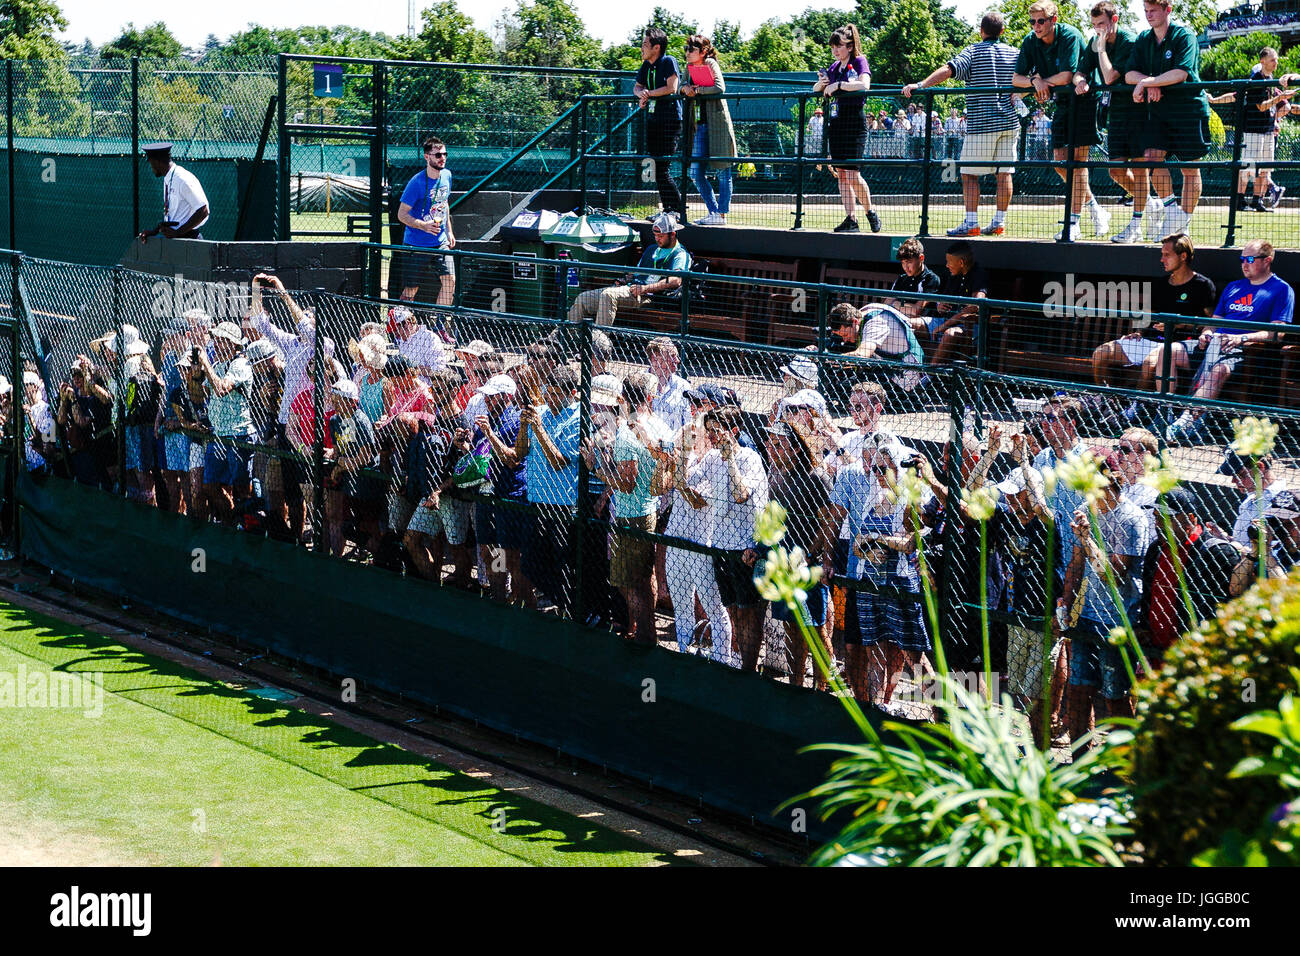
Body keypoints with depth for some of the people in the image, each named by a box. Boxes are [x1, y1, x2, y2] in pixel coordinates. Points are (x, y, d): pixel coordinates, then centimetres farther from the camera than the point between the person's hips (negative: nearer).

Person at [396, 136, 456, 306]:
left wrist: (449, 231, 19)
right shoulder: (416, 182, -17)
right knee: (411, 289, 1)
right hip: (416, 245, -5)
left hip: (440, 241, 5)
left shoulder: (446, 175, 3)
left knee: (449, 280, -7)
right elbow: (402, 215, -15)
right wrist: (423, 225, -30)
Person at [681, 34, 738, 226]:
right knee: (696, 173, 5)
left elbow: (719, 88, -20)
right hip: (699, 126, 8)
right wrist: (685, 88, -5)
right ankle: (713, 212, 15)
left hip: (716, 123, -8)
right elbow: (681, 87, 17)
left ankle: (721, 214, 1)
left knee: (722, 171, -2)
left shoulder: (711, 64, -7)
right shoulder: (689, 66, 13)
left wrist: (697, 90, -14)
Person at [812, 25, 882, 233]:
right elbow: (816, 90, 21)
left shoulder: (859, 61, -4)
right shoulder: (835, 66, 15)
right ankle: (850, 220, 4)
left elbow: (864, 85, -22)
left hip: (854, 124, -7)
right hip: (835, 125, 7)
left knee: (852, 174, -12)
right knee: (841, 174, 3)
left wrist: (838, 85, -20)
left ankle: (870, 212, 7)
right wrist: (822, 83, -1)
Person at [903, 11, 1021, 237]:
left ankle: (971, 223, -8)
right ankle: (999, 222, 6)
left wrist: (921, 85, -20)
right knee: (1004, 173, 7)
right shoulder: (1013, 53, 10)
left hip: (981, 124, -5)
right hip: (1009, 122, 5)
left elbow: (948, 70, -16)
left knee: (969, 174, -1)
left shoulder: (974, 51, -4)